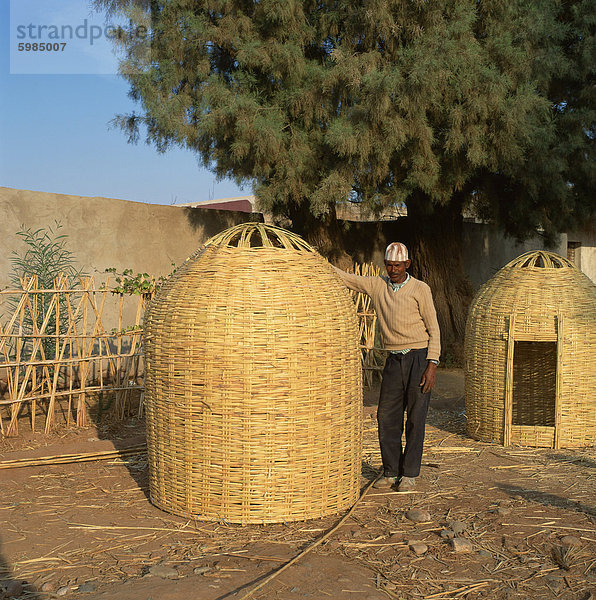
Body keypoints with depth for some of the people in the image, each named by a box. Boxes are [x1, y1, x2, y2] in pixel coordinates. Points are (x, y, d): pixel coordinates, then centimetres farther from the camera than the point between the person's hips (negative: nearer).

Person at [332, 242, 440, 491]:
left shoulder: (420, 289, -4)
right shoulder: (376, 285, 7)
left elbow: (433, 329, -3)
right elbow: (343, 278, 9)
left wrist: (432, 365, -11)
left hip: (419, 358, -4)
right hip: (394, 360, 4)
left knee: (415, 419, 0)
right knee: (386, 417, 3)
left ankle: (409, 474, 10)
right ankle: (391, 472, 16)